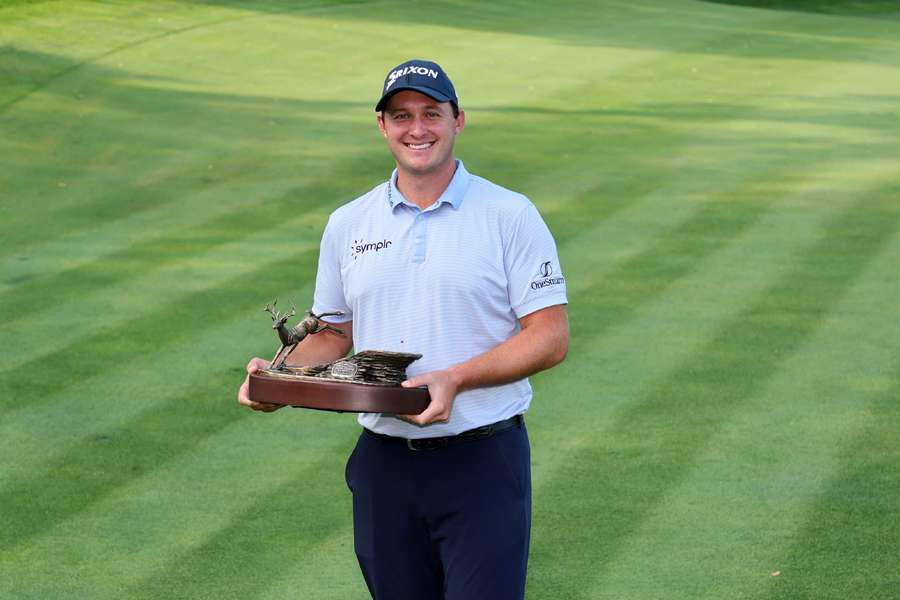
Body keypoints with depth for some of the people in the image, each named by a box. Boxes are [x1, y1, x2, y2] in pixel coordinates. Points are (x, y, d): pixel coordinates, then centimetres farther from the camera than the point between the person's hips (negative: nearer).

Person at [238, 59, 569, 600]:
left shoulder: (510, 216, -3)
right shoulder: (348, 225, 11)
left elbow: (551, 338, -7)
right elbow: (334, 335, 18)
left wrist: (455, 379, -20)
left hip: (482, 460, -4)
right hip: (385, 466, 4)